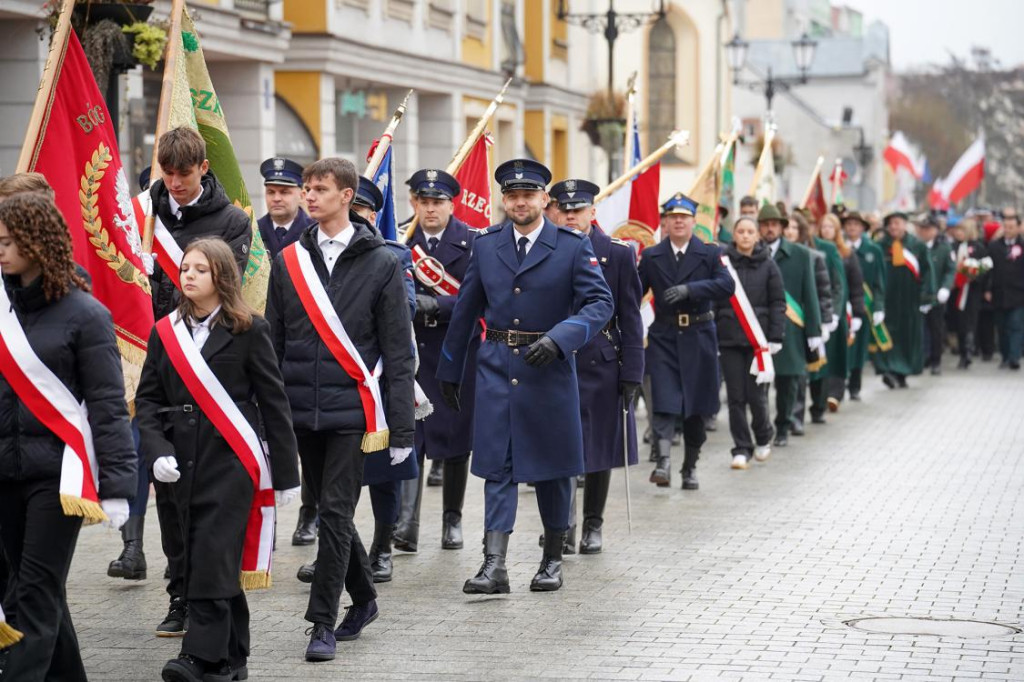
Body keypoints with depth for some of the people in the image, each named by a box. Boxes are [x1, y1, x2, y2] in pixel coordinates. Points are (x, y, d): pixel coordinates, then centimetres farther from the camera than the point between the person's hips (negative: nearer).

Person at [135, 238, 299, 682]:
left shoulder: (248, 330, -1)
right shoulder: (166, 332, 10)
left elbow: (273, 401, 1)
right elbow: (148, 399, 9)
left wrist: (285, 472, 1)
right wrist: (157, 451, -8)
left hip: (232, 461, -5)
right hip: (185, 464, 5)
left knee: (214, 558, -13)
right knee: (198, 558, 8)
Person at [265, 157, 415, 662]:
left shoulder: (381, 264, -2)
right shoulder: (289, 261, 8)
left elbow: (398, 351, -2)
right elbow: (273, 342, 11)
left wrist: (401, 428, -6)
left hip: (353, 411, -4)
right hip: (303, 409, 4)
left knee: (336, 513, -7)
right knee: (330, 512, 13)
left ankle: (323, 623, -1)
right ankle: (363, 598, 31)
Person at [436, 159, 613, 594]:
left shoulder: (572, 247, -4)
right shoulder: (485, 244, 6)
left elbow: (601, 303, -10)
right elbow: (466, 311, 12)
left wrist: (558, 338, -25)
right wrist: (449, 371, 15)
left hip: (550, 368, -2)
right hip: (497, 368, 2)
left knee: (552, 466, 8)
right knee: (497, 467, -3)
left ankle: (553, 559, 22)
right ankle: (494, 566, -7)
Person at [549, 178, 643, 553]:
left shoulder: (618, 253, 1)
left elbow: (630, 318, 0)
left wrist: (632, 373, -5)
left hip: (602, 363, 0)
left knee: (600, 446, 8)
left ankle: (593, 526, 20)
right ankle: (564, 525, 1)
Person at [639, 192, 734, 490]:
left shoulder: (709, 254, 3)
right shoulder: (651, 256, 7)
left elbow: (727, 285, -12)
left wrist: (690, 289, -23)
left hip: (698, 336, 0)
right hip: (663, 337, 0)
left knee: (696, 406, 7)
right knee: (664, 401, -15)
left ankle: (690, 467, 17)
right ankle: (664, 460, -25)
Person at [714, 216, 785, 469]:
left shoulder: (767, 265, 3)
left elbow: (778, 303, 3)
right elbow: (712, 302, 4)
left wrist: (775, 338, -5)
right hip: (729, 339, 1)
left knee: (756, 394, -3)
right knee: (736, 397, 1)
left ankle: (764, 438, 23)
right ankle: (741, 448, 10)